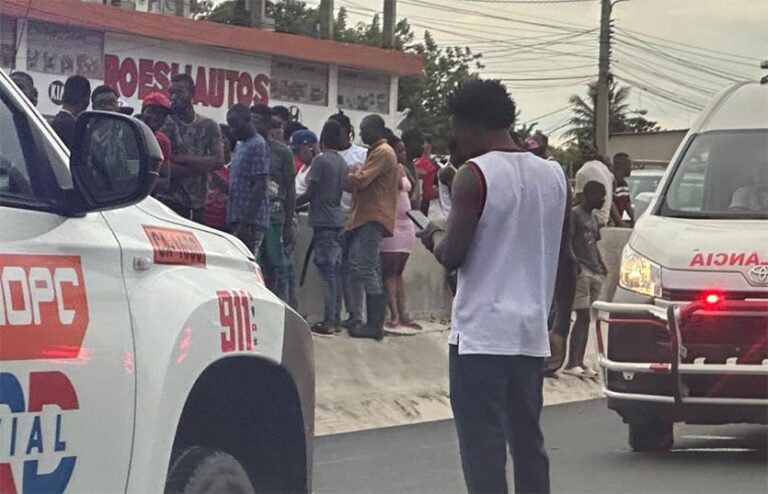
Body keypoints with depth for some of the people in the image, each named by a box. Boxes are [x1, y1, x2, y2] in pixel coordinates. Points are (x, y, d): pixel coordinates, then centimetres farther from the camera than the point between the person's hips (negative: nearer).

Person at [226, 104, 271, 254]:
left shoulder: (258, 146, -10)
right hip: (237, 219, 9)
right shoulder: (241, 146, 20)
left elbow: (260, 186, -17)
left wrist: (247, 222, -21)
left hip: (250, 221, -9)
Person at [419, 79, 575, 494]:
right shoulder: (554, 176, 10)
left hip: (481, 333, -7)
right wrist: (562, 321, 22)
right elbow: (565, 261, 14)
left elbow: (453, 254, -14)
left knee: (482, 444, -5)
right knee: (528, 440, 14)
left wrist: (435, 238, 7)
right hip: (532, 334, 7)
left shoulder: (475, 175, -10)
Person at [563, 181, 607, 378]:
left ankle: (579, 362, 9)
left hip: (594, 273, 9)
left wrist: (601, 266, 17)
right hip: (581, 272, -9)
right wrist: (574, 262, -22)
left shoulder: (593, 219, 21)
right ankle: (572, 363, -14)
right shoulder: (575, 214, -5)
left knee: (585, 319, 7)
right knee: (583, 316, -13)